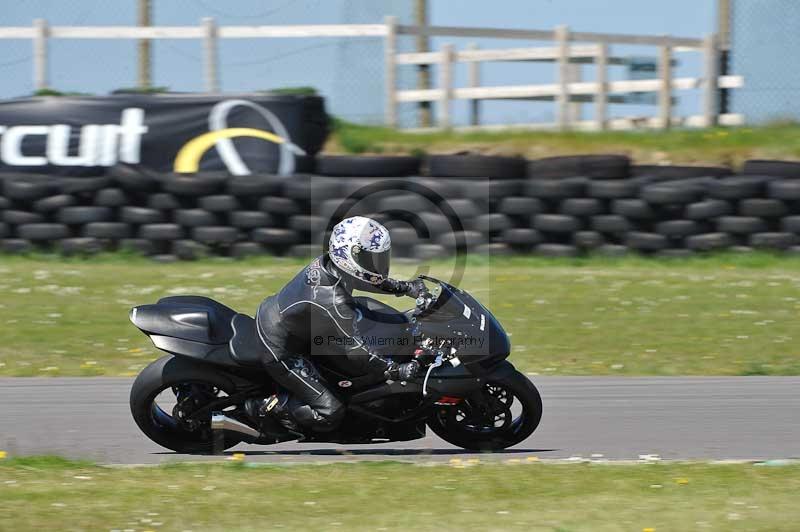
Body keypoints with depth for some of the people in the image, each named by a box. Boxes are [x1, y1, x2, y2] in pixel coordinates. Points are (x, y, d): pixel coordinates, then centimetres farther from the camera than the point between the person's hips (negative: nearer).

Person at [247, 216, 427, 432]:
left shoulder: (327, 263, -12)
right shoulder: (332, 304, -36)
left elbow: (370, 279, 9)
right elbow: (354, 351, -27)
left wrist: (405, 287, 7)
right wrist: (397, 372, -21)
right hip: (279, 351, -9)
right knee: (330, 415, -9)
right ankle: (268, 405, 4)